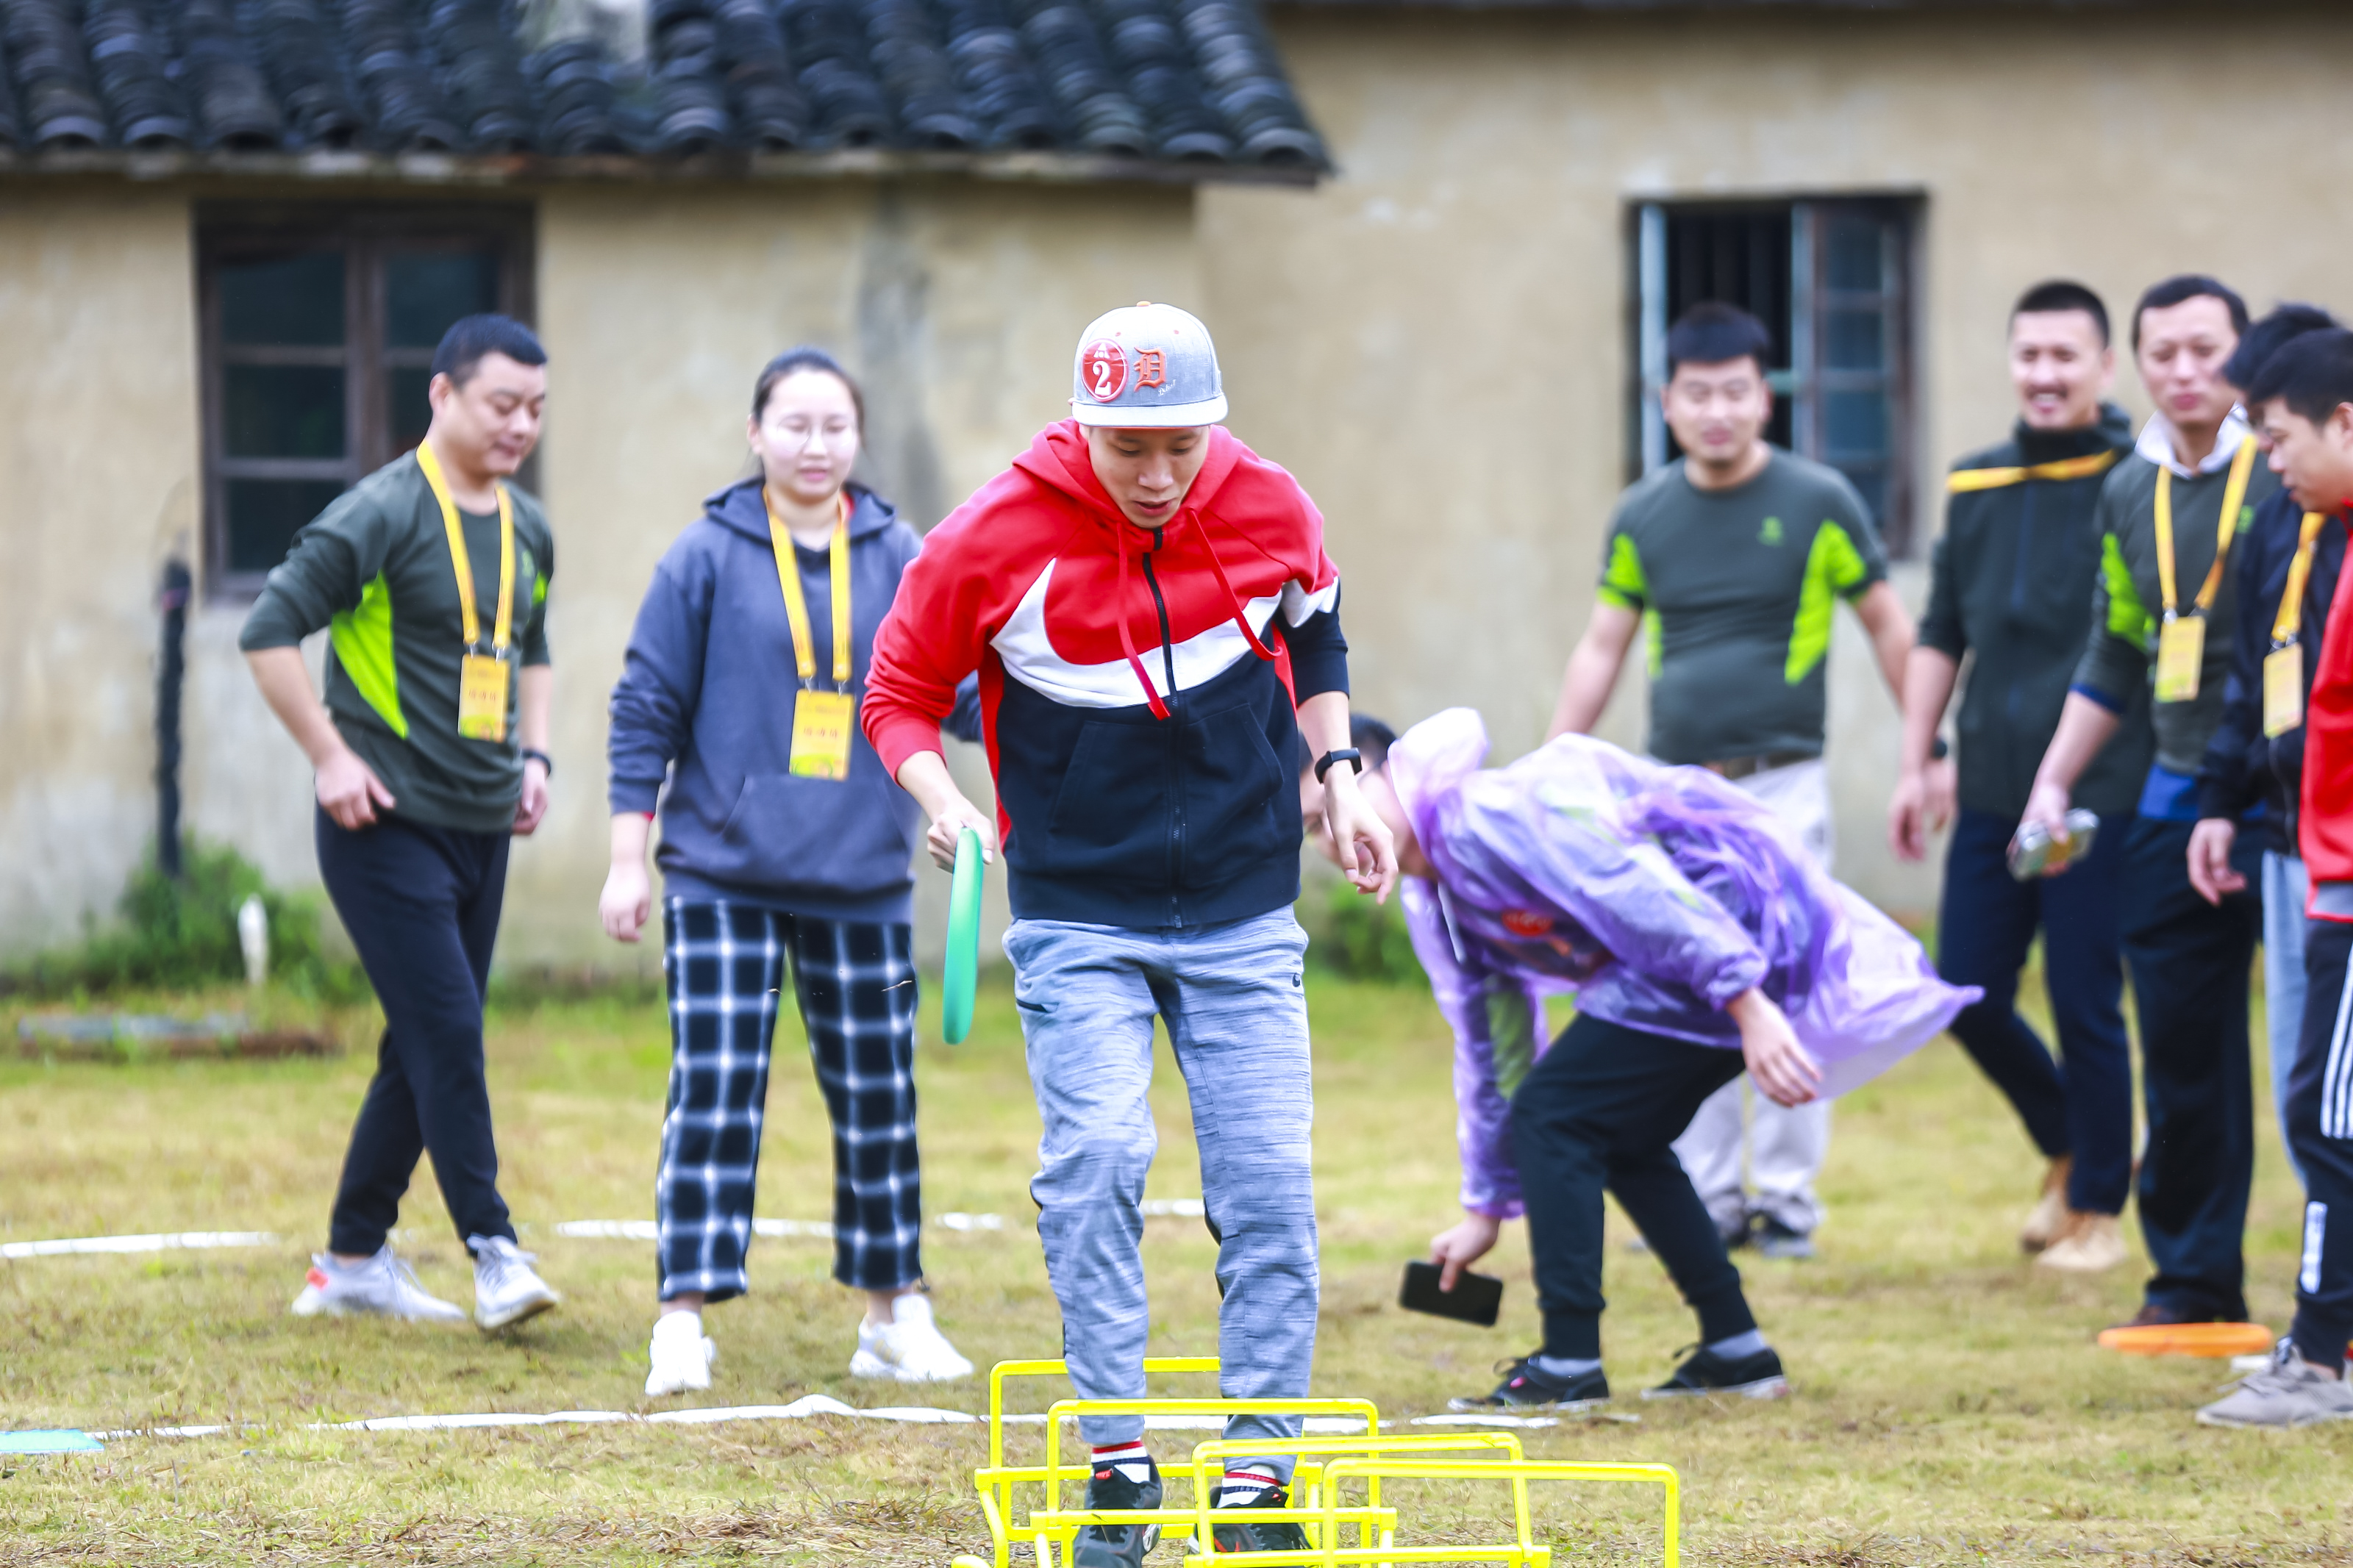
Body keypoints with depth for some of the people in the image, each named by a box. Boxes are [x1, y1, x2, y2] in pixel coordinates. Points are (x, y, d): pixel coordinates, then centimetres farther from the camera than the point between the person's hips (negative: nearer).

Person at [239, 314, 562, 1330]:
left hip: (482, 828, 8)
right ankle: (494, 1255, -11)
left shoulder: (526, 531, 12)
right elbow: (270, 630, -13)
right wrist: (330, 757, -15)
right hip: (389, 825, -8)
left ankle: (354, 1261, 18)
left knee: (426, 1051, 10)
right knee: (446, 1036, -13)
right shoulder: (382, 516, -12)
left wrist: (532, 755, 14)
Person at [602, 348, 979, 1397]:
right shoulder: (707, 556, -1)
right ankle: (683, 1322, -3)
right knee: (714, 1096, -7)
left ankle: (895, 1315, 20)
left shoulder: (898, 558, 5)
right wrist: (628, 859, -2)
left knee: (877, 1095, 8)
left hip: (863, 881, 3)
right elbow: (647, 709, 1)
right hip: (725, 877, -3)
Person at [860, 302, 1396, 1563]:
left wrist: (1337, 775, 10)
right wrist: (944, 802, -18)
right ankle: (1117, 1460, -7)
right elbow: (900, 691, -1)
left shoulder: (1267, 509, -5)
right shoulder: (995, 538, -13)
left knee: (1268, 1183, -2)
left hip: (1243, 905, 2)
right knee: (1093, 1161, -17)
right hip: (1076, 909, -2)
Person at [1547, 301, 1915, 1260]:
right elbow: (1602, 648, 14)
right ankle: (1706, 1197, 9)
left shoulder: (1818, 504, -1)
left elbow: (1889, 627, 6)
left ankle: (1787, 1197, 2)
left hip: (1782, 785, -3)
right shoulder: (1644, 517, 7)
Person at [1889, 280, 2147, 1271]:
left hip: (2101, 802, -5)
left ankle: (2098, 1207, 13)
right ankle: (2066, 1146, 30)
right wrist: (1916, 767, 14)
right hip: (1991, 796, 5)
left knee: (2084, 1005, -2)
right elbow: (1941, 635, 19)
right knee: (1970, 1000, 6)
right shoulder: (1976, 486, 11)